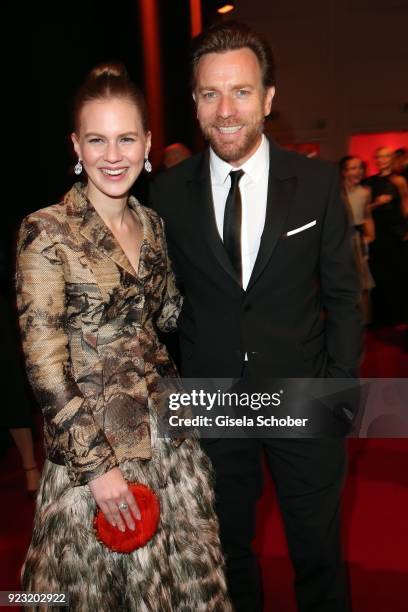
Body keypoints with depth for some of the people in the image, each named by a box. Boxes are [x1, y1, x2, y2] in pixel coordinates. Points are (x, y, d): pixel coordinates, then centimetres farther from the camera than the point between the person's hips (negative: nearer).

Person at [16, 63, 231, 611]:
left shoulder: (151, 224, 4)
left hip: (168, 427, 6)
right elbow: (44, 363, -16)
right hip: (93, 442, -5)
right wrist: (97, 462, -16)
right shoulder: (47, 231, -14)